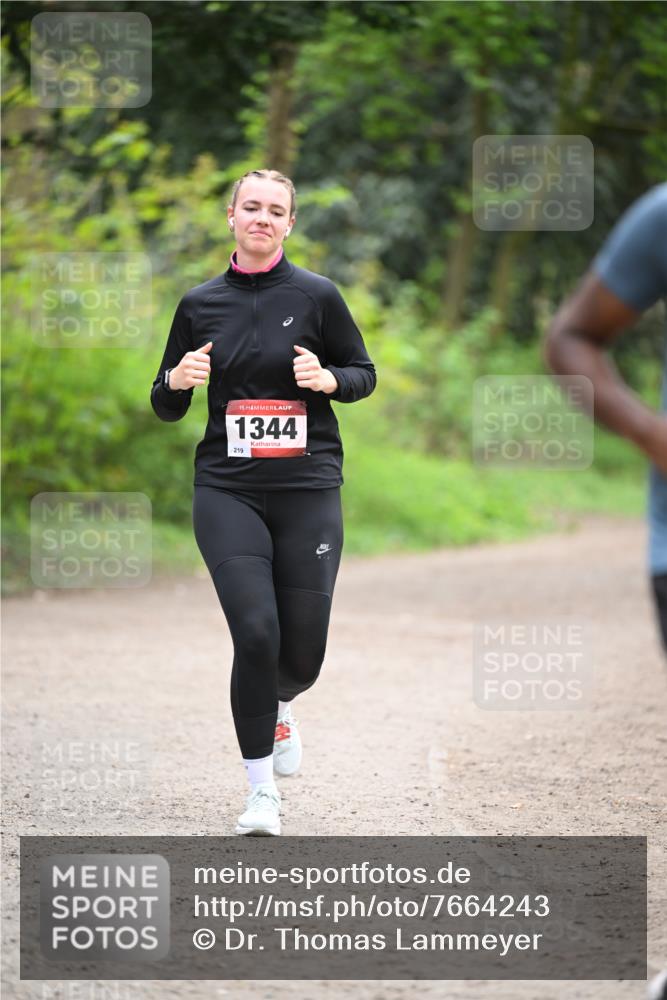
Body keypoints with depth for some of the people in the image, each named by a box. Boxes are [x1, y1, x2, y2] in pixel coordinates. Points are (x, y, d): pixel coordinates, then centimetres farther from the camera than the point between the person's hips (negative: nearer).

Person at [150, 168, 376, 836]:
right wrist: (179, 380, -8)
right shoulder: (200, 305, 8)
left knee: (302, 654, -1)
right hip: (227, 489, 0)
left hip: (308, 487, 0)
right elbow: (165, 407, 15)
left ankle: (278, 708, 38)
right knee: (255, 631, -16)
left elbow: (364, 374, 11)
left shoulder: (316, 296, 2)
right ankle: (262, 794, -3)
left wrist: (327, 379, -10)